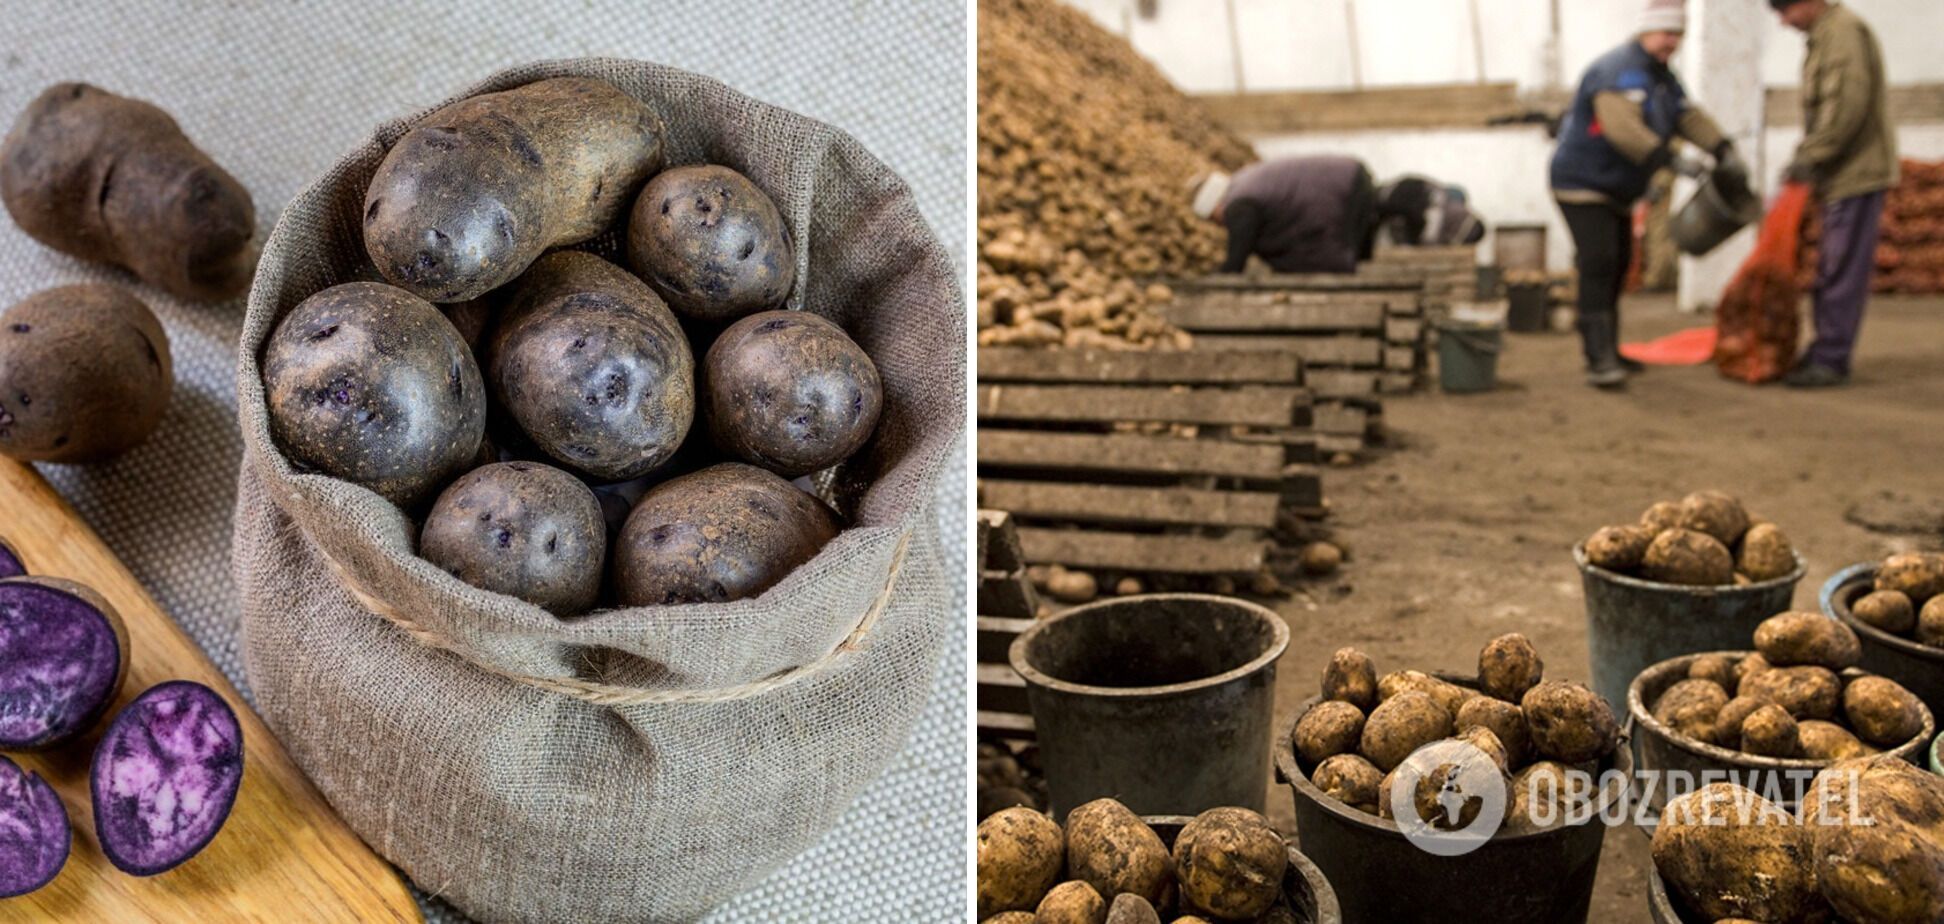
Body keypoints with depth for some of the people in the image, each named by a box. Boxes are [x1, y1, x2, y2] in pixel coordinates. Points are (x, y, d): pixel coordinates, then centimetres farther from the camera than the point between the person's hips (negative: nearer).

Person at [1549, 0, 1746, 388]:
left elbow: (1691, 118, 6)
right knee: (1598, 265, -19)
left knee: (1616, 268, 14)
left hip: (1617, 191, 11)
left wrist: (1725, 152, -11)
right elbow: (1623, 128, -34)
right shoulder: (1617, 71, -20)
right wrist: (1672, 159, -38)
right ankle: (1599, 361, -21)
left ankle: (1609, 354, 24)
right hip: (1583, 184, -11)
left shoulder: (1664, 79, 13)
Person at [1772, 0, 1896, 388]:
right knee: (1829, 270, 12)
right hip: (1840, 175, 10)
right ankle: (1826, 351, 18)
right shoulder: (1824, 35, 18)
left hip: (1857, 173, -10)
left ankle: (1831, 359, -6)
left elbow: (1848, 104, -21)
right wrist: (1807, 156, 12)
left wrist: (1810, 156, -17)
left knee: (1843, 271, -8)